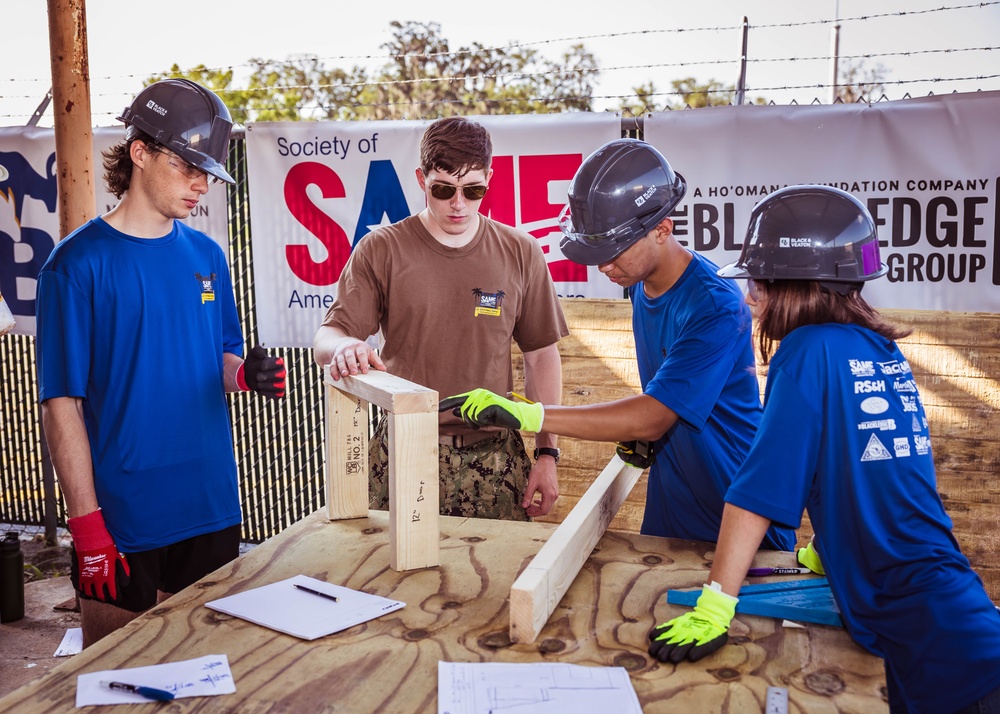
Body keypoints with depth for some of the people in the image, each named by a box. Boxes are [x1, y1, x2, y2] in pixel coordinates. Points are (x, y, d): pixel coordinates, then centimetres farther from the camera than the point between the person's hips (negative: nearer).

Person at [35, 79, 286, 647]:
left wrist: (244, 373, -10)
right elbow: (63, 404, -11)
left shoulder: (206, 255, 7)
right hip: (123, 522, -5)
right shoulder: (80, 262, -10)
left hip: (213, 511, 5)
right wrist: (88, 524, -15)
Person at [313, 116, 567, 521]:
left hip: (495, 457, 1)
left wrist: (547, 453, 5)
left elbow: (541, 356, 9)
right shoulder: (380, 251, 1)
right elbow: (326, 339, -2)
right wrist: (342, 347, -27)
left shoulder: (521, 254, 5)